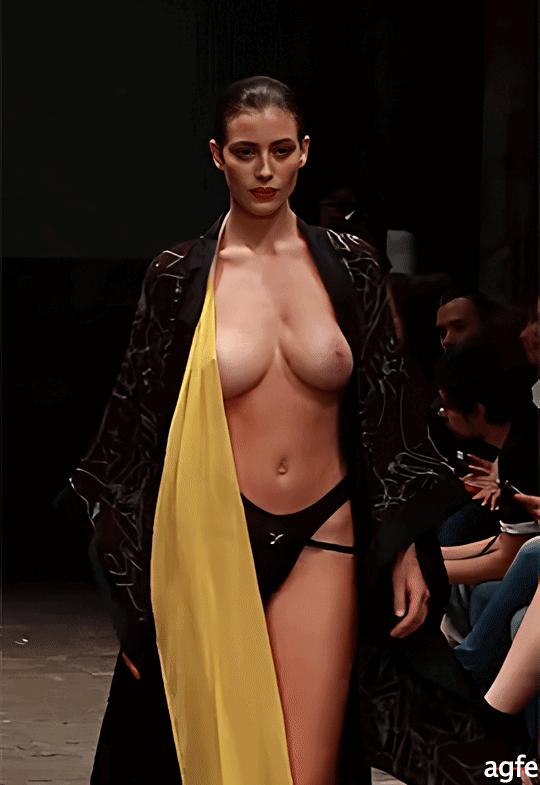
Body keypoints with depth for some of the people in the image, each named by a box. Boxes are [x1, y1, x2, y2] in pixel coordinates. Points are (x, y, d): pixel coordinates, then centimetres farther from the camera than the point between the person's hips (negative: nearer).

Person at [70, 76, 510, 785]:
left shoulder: (347, 266, 6)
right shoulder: (179, 276, 2)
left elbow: (387, 415, 9)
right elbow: (138, 430, 4)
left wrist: (406, 551, 4)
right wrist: (136, 594, 2)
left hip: (320, 544, 1)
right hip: (212, 542, -1)